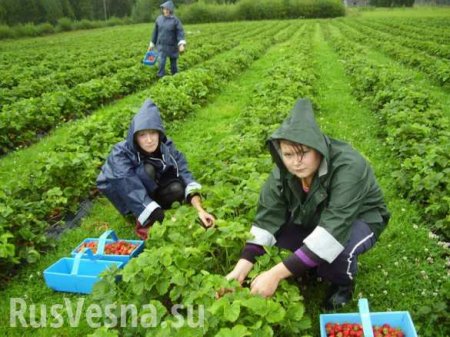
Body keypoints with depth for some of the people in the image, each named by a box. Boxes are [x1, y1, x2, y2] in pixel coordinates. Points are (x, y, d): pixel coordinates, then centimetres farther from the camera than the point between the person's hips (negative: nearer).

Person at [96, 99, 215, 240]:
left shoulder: (165, 146, -23)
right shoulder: (121, 154, -33)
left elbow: (184, 174, -28)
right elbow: (134, 193, -40)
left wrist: (200, 210, -42)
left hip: (152, 189, 3)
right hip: (127, 198, -3)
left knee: (177, 189, -29)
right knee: (147, 169, -33)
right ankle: (143, 222, -16)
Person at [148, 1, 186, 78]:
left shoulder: (175, 20, -8)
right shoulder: (159, 19, 3)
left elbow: (180, 32, -16)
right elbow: (156, 32, 11)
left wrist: (182, 44, -31)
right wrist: (152, 43, 14)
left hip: (172, 46, -2)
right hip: (161, 46, 2)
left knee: (173, 64, 9)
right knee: (161, 63, -12)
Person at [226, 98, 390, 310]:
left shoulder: (347, 168, -38)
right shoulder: (283, 171, -22)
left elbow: (333, 232, -45)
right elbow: (268, 216, -22)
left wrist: (277, 274, -49)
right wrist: (242, 267, -35)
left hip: (359, 219, -5)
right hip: (312, 219, 5)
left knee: (337, 249, -36)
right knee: (276, 228, -18)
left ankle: (343, 284, 0)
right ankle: (313, 267, 10)